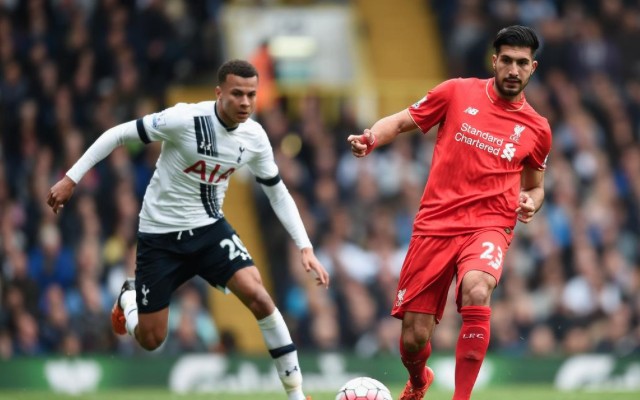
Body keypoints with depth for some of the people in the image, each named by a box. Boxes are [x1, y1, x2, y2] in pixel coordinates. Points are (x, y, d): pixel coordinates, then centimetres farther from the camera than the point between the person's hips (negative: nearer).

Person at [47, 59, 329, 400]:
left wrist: (305, 248, -1)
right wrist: (71, 179, -17)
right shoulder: (186, 119, -24)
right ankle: (128, 299, 41)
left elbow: (277, 193, 6)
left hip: (209, 227, 3)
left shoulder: (254, 137, -8)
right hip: (161, 234, -3)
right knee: (150, 340, 3)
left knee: (257, 296, -22)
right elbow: (119, 134, -16)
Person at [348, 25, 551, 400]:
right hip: (435, 225, 1)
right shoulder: (457, 92, 3)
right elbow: (401, 122, 11)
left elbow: (535, 187, 22)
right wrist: (371, 138, -10)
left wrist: (531, 203, -1)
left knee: (476, 291, -36)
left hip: (489, 226, -1)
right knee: (413, 341, 0)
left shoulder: (536, 129, 7)